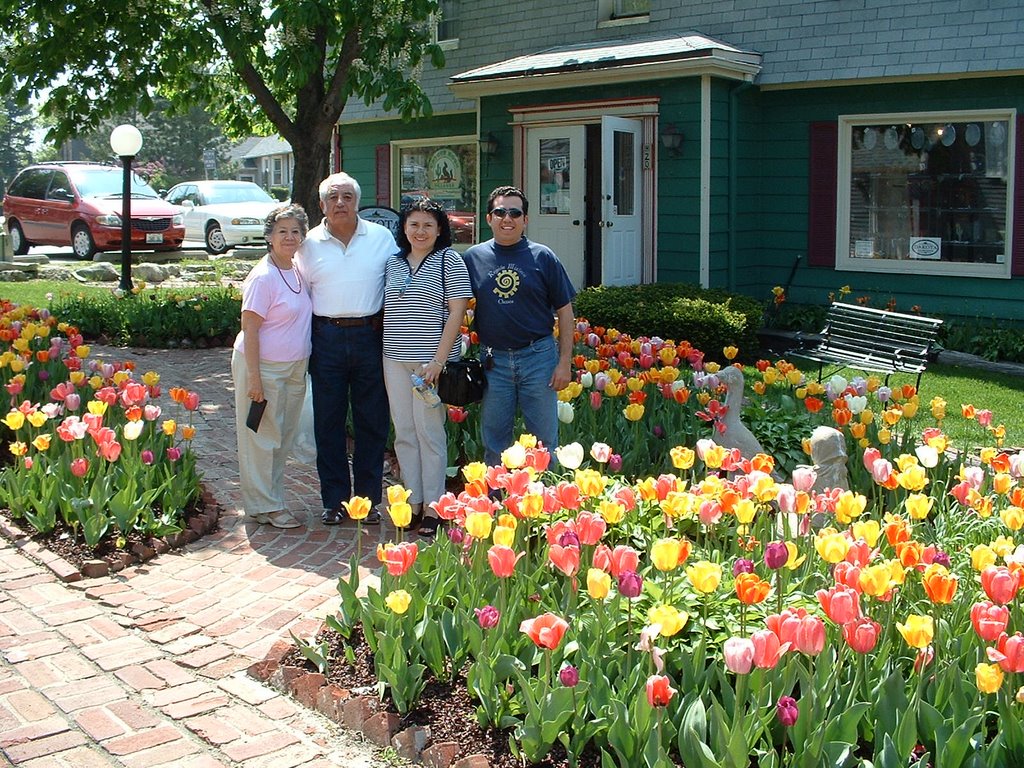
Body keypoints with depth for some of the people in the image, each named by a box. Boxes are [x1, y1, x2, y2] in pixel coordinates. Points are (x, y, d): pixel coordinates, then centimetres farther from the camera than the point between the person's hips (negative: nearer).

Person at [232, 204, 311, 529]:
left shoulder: (297, 272, 8)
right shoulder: (263, 277, -16)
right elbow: (250, 329, -18)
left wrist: (304, 364, 13)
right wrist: (254, 378, -20)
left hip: (294, 367, 8)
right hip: (263, 367, -8)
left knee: (284, 436, 15)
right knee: (262, 437, 1)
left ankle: (272, 498, 27)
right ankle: (263, 505, 11)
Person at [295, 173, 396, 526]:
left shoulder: (381, 237, 6)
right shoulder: (310, 244, 7)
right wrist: (309, 338, 4)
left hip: (370, 336, 0)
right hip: (327, 339, 1)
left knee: (372, 422, 4)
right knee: (328, 423, 4)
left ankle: (369, 499, 15)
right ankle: (335, 500, 14)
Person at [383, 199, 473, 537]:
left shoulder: (449, 261, -2)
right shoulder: (393, 263, 13)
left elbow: (457, 311, -8)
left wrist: (438, 360, -15)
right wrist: (387, 353, 8)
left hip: (432, 359, -5)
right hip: (395, 359, 5)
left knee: (429, 431, -3)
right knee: (404, 433, 8)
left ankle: (432, 508, 5)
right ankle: (413, 502, 17)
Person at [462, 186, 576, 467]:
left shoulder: (542, 257, 0)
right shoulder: (473, 257, 4)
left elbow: (564, 311, 2)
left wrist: (564, 362, -5)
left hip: (538, 357, -1)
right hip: (493, 360, 1)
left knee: (544, 441, 5)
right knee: (494, 442, 11)